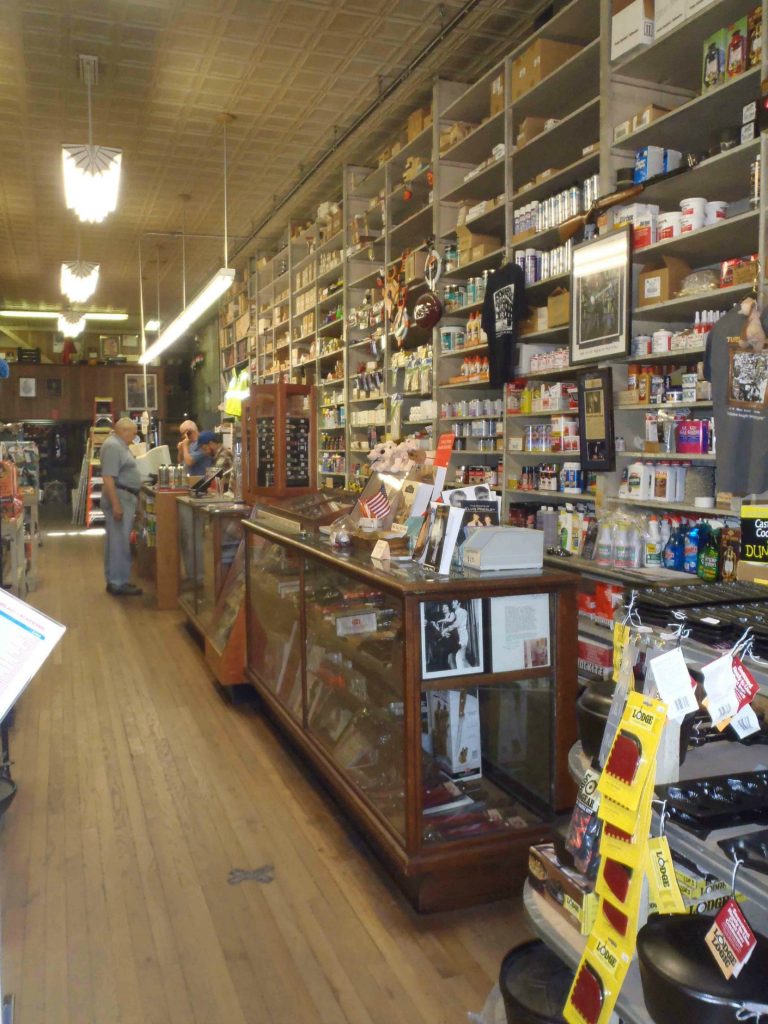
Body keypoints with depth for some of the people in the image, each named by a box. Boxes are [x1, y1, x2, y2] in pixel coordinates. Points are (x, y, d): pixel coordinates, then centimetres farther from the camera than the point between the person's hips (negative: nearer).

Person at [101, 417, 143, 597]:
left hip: (125, 498, 11)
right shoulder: (112, 446, -15)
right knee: (120, 542, -7)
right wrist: (116, 504, -26)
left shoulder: (119, 445, 17)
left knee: (116, 540, 13)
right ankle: (118, 584, -4)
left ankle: (114, 580, 20)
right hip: (119, 498, -11)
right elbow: (108, 477, -23)